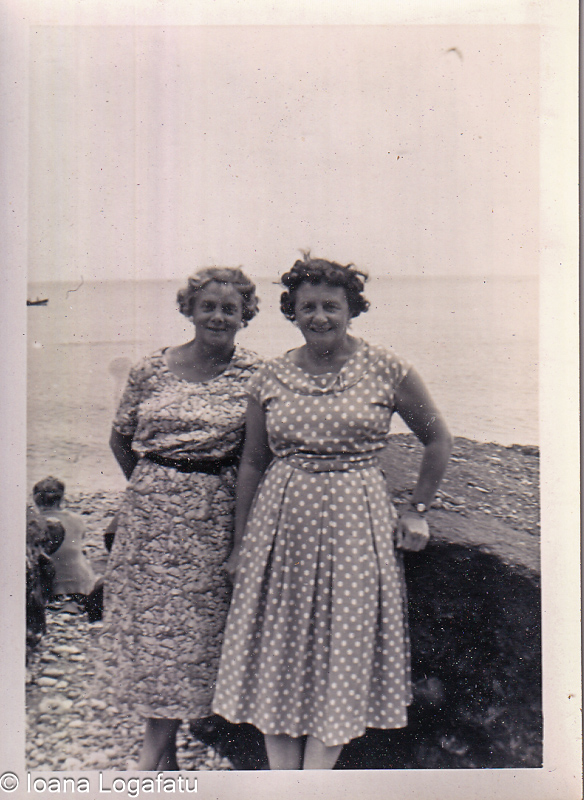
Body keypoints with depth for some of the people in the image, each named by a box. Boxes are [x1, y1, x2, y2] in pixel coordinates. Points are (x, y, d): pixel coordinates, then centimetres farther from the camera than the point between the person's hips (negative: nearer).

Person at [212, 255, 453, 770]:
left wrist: (418, 509, 6)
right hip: (281, 520, 2)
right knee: (275, 651, 6)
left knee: (343, 654, 3)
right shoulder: (271, 377, 3)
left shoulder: (386, 370, -3)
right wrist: (240, 546, 10)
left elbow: (438, 440, 9)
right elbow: (252, 463, 9)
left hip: (356, 522, -2)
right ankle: (282, 779, 20)